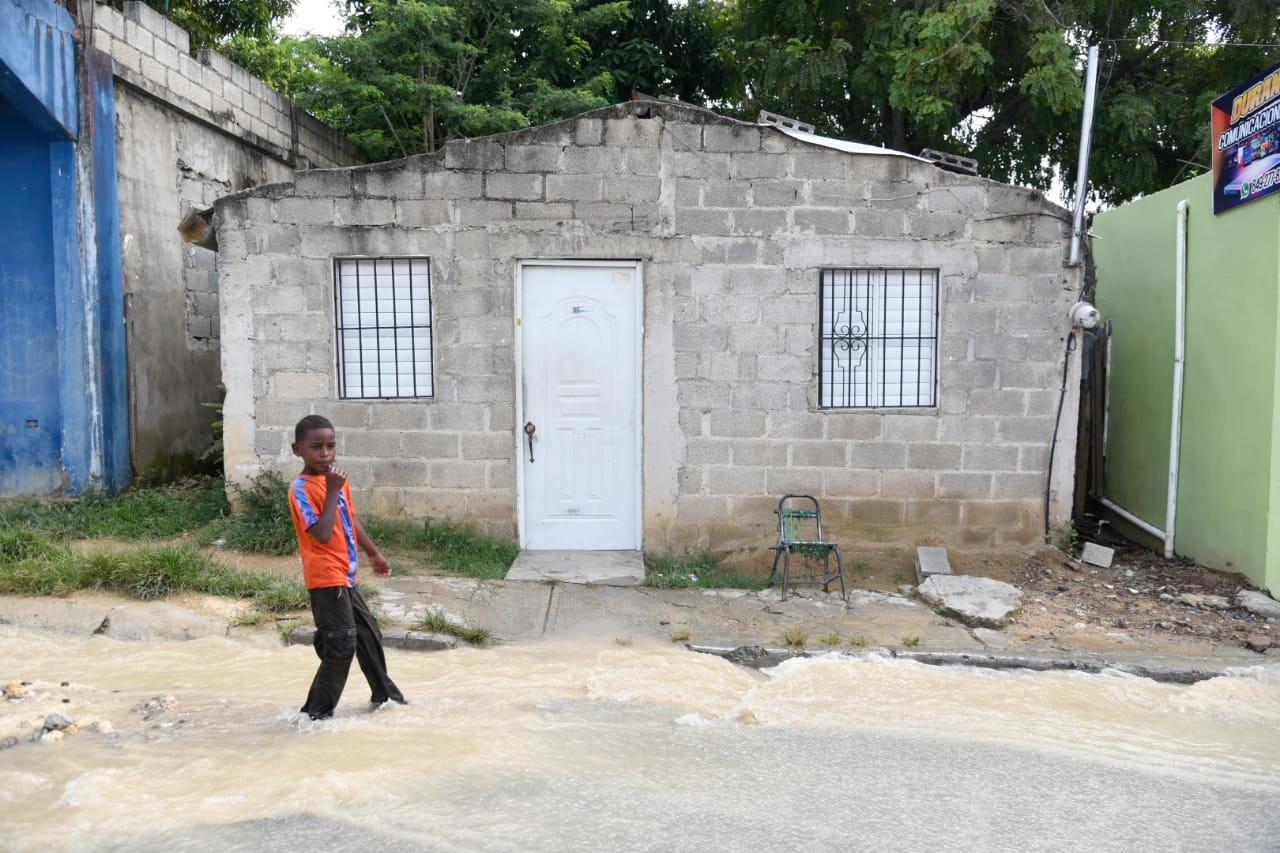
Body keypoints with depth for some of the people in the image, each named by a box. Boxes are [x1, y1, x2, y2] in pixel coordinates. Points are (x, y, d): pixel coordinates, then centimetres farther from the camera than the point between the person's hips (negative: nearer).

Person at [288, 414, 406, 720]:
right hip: (326, 578, -9)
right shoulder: (301, 488, -17)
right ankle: (316, 712, 3)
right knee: (341, 645, -9)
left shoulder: (338, 480, 9)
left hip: (345, 575, 9)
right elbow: (323, 534, -28)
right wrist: (332, 491, -27)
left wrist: (374, 553, 28)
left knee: (368, 634, 19)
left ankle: (384, 695, 35)